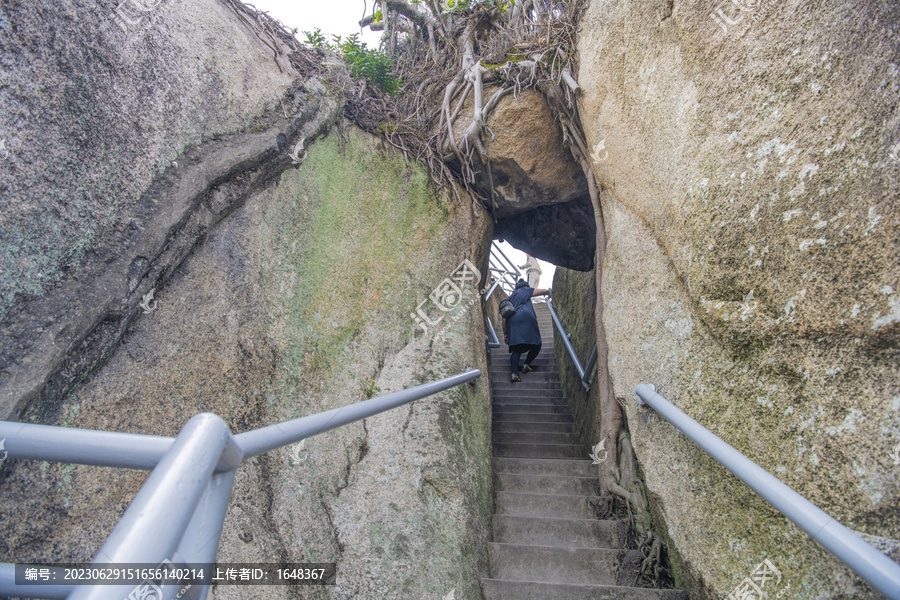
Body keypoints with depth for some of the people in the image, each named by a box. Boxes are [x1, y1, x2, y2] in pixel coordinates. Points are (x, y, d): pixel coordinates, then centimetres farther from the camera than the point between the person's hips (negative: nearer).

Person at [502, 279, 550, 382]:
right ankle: (526, 365, 6)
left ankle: (514, 373, -14)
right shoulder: (526, 291, 21)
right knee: (536, 344, 12)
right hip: (526, 318, -4)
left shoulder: (510, 297, 31)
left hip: (512, 321, 4)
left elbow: (504, 318, 24)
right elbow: (545, 291, 24)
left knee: (516, 349, 2)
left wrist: (505, 334, 26)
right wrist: (549, 292, 48)